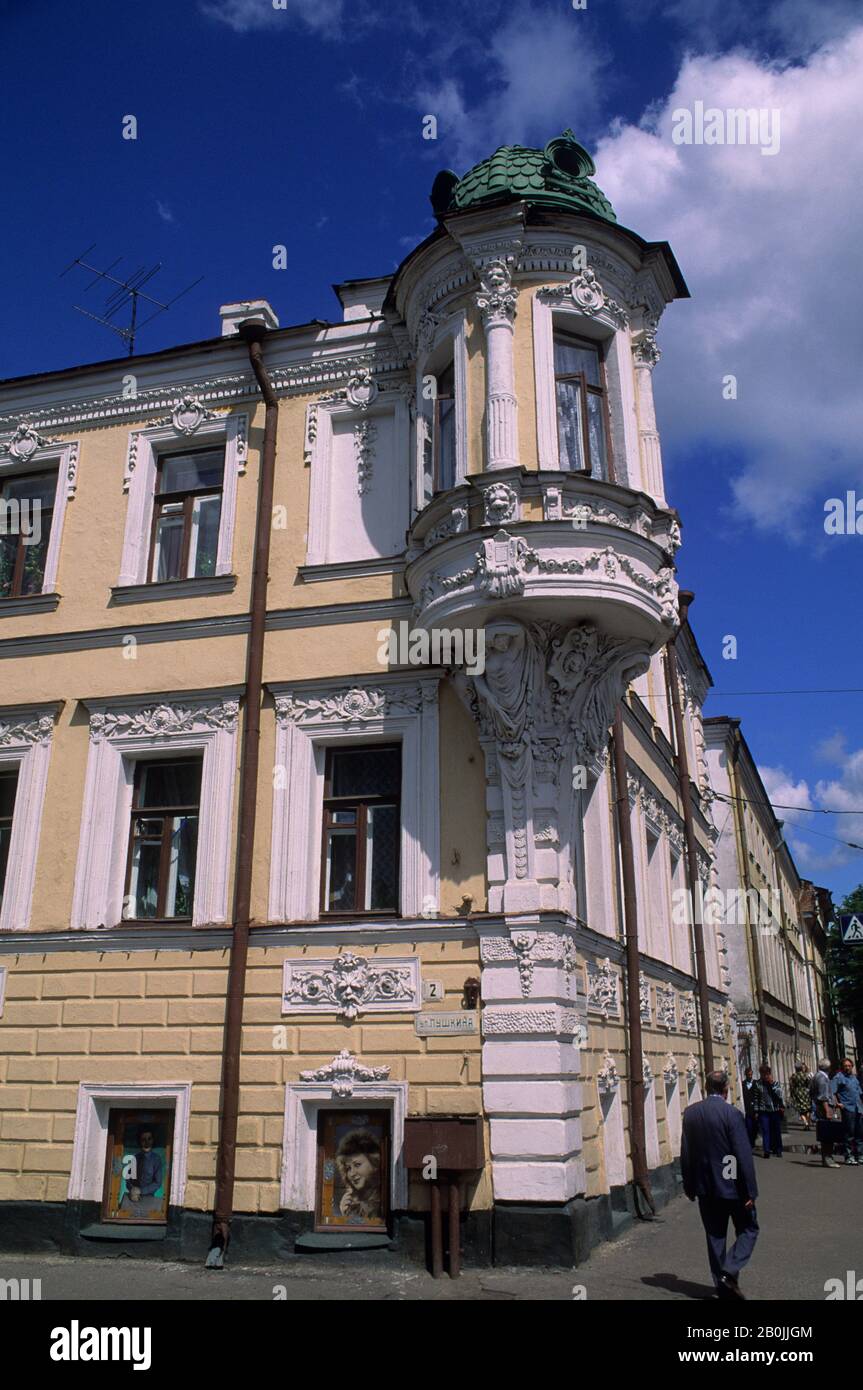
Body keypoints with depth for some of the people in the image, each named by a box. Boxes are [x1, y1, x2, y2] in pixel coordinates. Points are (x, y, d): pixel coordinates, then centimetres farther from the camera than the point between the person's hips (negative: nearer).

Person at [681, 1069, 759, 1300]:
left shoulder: (690, 1113, 0)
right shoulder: (731, 1113, -16)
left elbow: (685, 1153, 6)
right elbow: (744, 1155, -16)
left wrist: (689, 1185, 15)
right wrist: (750, 1190, -9)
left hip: (704, 1186, 5)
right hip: (731, 1185, -4)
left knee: (715, 1236, 15)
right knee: (748, 1229, 12)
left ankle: (722, 1285, 18)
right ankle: (730, 1272, -6)